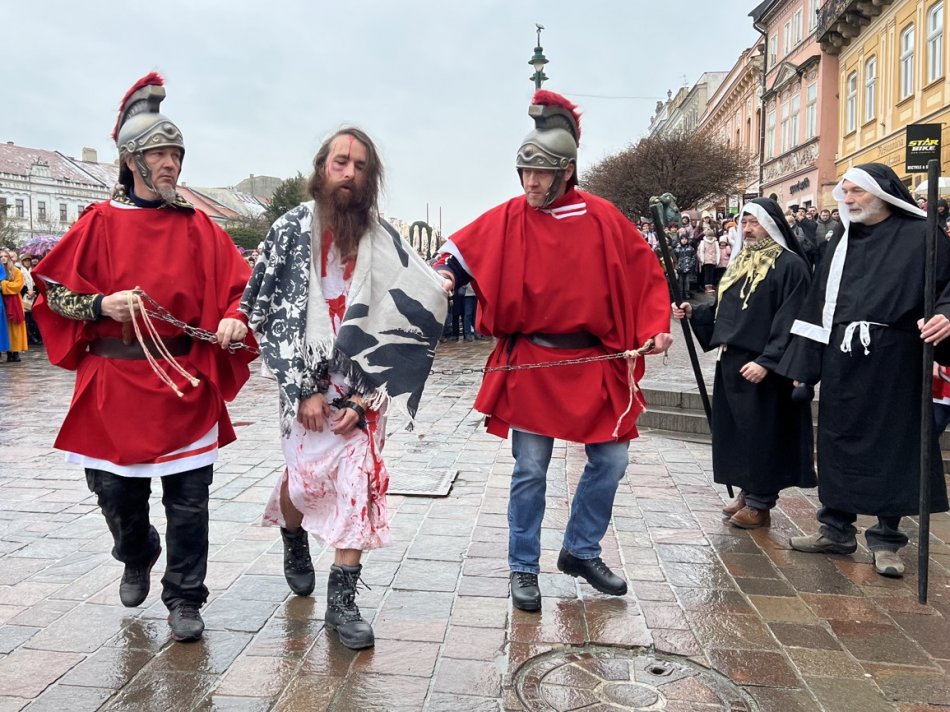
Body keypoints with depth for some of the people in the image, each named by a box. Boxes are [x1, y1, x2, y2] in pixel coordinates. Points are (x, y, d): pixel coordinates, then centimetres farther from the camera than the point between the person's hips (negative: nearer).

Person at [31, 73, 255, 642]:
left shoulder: (199, 228, 6)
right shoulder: (100, 223, 2)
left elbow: (240, 287, 8)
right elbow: (53, 291, 4)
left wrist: (234, 321, -13)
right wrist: (101, 305, -14)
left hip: (186, 382, 0)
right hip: (113, 382, 0)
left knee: (188, 498, 1)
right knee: (116, 492, 12)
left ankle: (185, 599, 17)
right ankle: (138, 559, 44)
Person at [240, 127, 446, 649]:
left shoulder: (384, 243, 0)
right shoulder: (291, 230, -3)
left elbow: (400, 324, -2)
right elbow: (264, 313, -4)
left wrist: (364, 398, -9)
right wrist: (304, 389, -10)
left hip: (362, 389, 1)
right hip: (305, 383, -1)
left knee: (360, 479, -7)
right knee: (306, 475, 1)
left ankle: (342, 601, 3)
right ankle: (293, 537, 38)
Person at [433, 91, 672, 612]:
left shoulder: (603, 220, 0)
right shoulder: (507, 220, -2)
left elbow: (646, 275, 6)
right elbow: (462, 250, 3)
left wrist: (656, 327, -4)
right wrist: (447, 274, -18)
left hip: (594, 365, 2)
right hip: (529, 364, -2)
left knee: (610, 461, 9)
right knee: (530, 471, 3)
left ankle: (581, 552, 31)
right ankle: (524, 570, 20)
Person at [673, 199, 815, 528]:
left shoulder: (790, 265, -10)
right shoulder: (740, 262, 15)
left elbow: (789, 321, -17)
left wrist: (767, 361, -23)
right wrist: (693, 312, 4)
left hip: (761, 367, -8)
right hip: (731, 361, 8)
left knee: (761, 433, 0)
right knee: (735, 430, 13)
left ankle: (761, 503, 10)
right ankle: (748, 491, 26)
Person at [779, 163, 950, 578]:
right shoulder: (841, 241, 11)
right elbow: (816, 305, 10)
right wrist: (802, 365, 5)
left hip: (893, 362, -4)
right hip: (841, 359, 4)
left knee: (892, 445, 4)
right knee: (837, 441, 9)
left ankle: (886, 539, 17)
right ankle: (836, 529, 22)